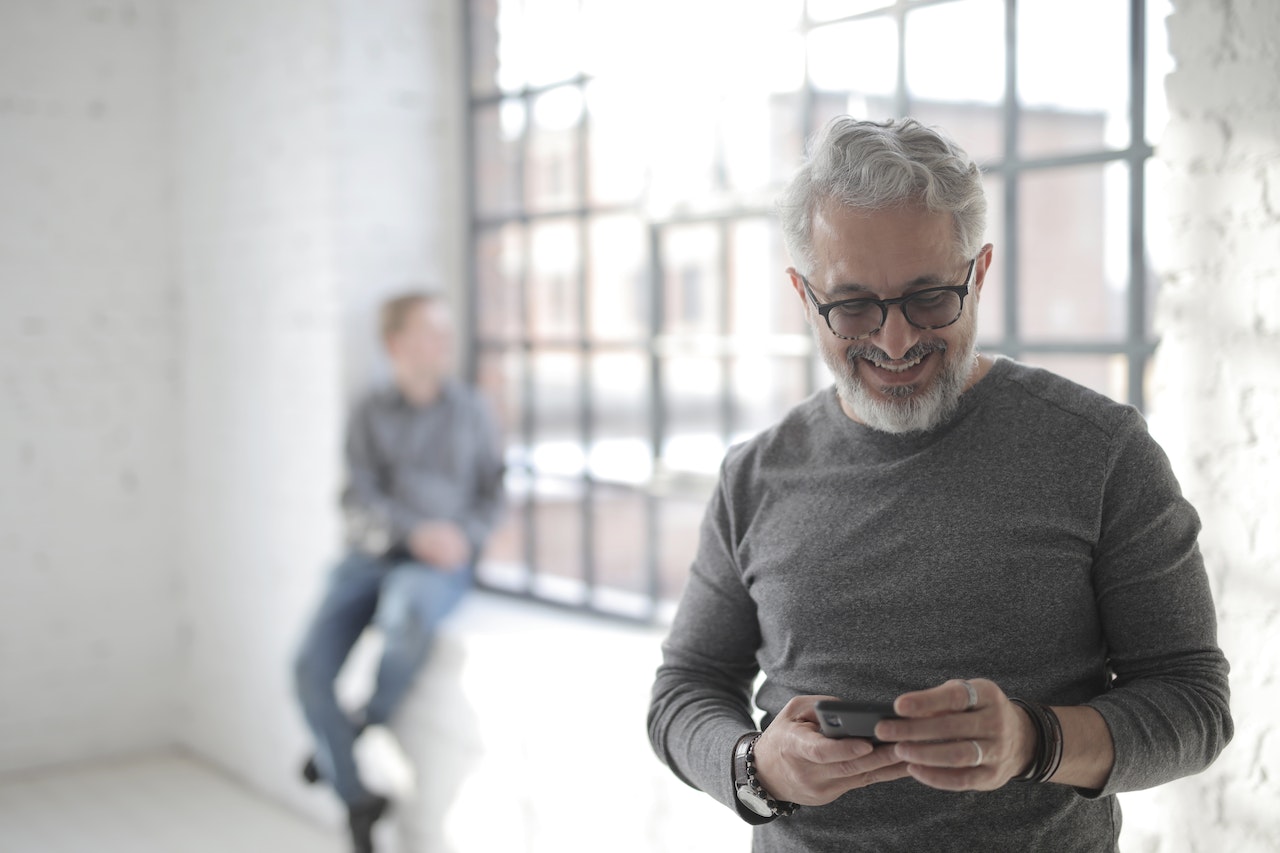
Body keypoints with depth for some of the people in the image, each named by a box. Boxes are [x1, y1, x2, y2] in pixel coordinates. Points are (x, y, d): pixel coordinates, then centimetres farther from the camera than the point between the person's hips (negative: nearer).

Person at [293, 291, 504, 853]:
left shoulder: (471, 411, 11)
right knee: (312, 667, -21)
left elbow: (492, 494, 9)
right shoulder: (370, 414, 8)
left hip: (441, 565, -1)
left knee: (408, 610, -38)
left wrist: (464, 537, -11)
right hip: (371, 555, 2)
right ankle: (360, 801, -7)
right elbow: (360, 499, -2)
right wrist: (417, 532, -19)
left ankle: (368, 729, -11)